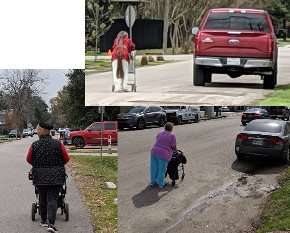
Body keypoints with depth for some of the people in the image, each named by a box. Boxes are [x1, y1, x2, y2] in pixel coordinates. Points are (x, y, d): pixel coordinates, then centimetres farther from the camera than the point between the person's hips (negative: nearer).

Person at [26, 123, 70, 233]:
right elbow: (66, 159, 2)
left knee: (42, 198, 18)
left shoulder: (34, 145, -6)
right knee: (52, 199, -2)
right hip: (56, 177, -1)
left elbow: (29, 160, 7)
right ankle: (51, 224, -13)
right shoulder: (58, 144, -7)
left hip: (39, 177, 1)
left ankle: (44, 220, 27)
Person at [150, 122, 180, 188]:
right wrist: (177, 152, 15)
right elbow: (173, 146, -4)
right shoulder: (172, 135, -5)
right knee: (161, 170, 6)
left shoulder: (161, 132, 11)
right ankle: (161, 184, 14)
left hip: (154, 151, 5)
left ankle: (153, 182, 26)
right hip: (163, 154, -5)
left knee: (154, 168, 16)